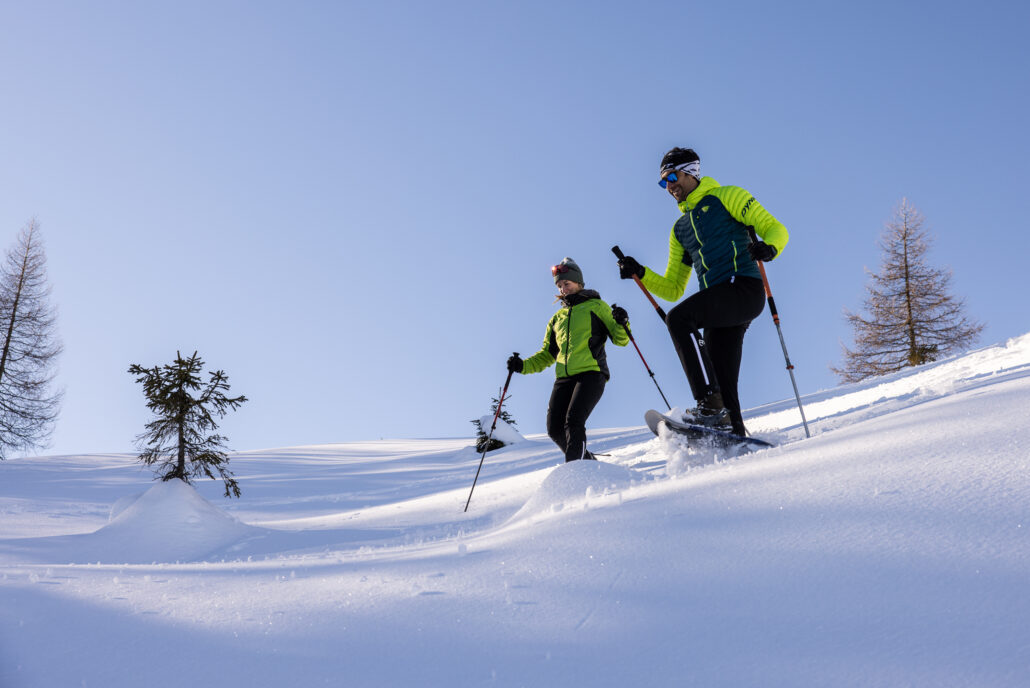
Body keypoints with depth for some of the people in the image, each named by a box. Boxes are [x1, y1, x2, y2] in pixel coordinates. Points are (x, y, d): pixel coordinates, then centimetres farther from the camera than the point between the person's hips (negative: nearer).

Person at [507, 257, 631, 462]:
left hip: (591, 373, -6)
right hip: (564, 377, 6)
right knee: (555, 429, -3)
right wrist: (523, 366, 9)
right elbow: (547, 355, 25)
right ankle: (587, 461, 18)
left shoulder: (596, 306, 11)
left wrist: (622, 324, -18)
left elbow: (620, 339, 4)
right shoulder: (557, 318, 25)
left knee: (573, 421, -23)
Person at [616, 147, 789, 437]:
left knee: (679, 317, -29)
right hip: (718, 310, 7)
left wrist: (768, 248, -21)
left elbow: (775, 228, 2)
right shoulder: (680, 229, 27)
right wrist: (640, 274, 9)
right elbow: (673, 289, 25)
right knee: (724, 387, 0)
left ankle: (709, 404, -33)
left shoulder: (727, 196, 9)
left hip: (744, 287, -7)